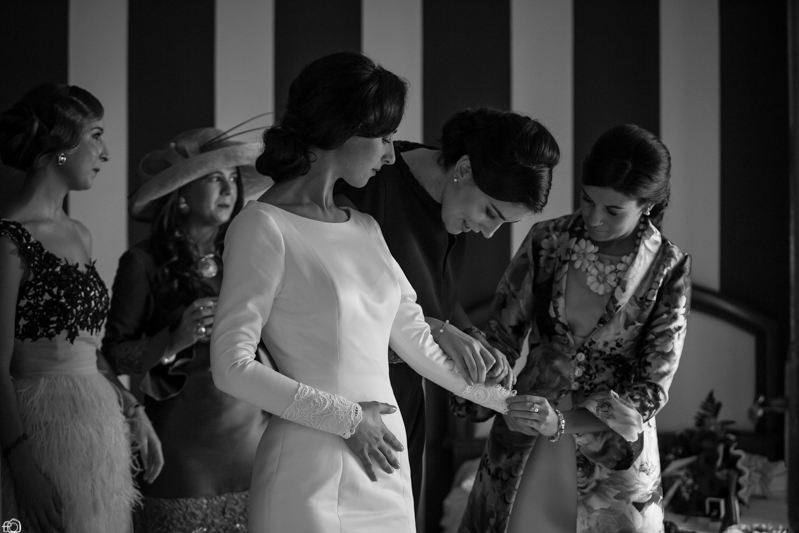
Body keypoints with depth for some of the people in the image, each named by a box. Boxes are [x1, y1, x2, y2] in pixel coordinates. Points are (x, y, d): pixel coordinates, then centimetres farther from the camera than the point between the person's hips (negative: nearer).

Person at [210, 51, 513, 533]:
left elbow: (418, 342, 19)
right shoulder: (264, 227, -9)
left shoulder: (364, 229, 13)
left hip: (384, 470, 7)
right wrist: (346, 418, -12)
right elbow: (232, 366, -14)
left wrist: (509, 402, 19)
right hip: (312, 470, -7)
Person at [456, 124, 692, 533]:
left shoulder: (667, 270, -11)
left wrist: (562, 422, -25)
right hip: (524, 452, 2)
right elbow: (503, 335, 3)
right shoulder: (548, 241, -7)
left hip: (615, 451, -1)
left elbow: (650, 390, -12)